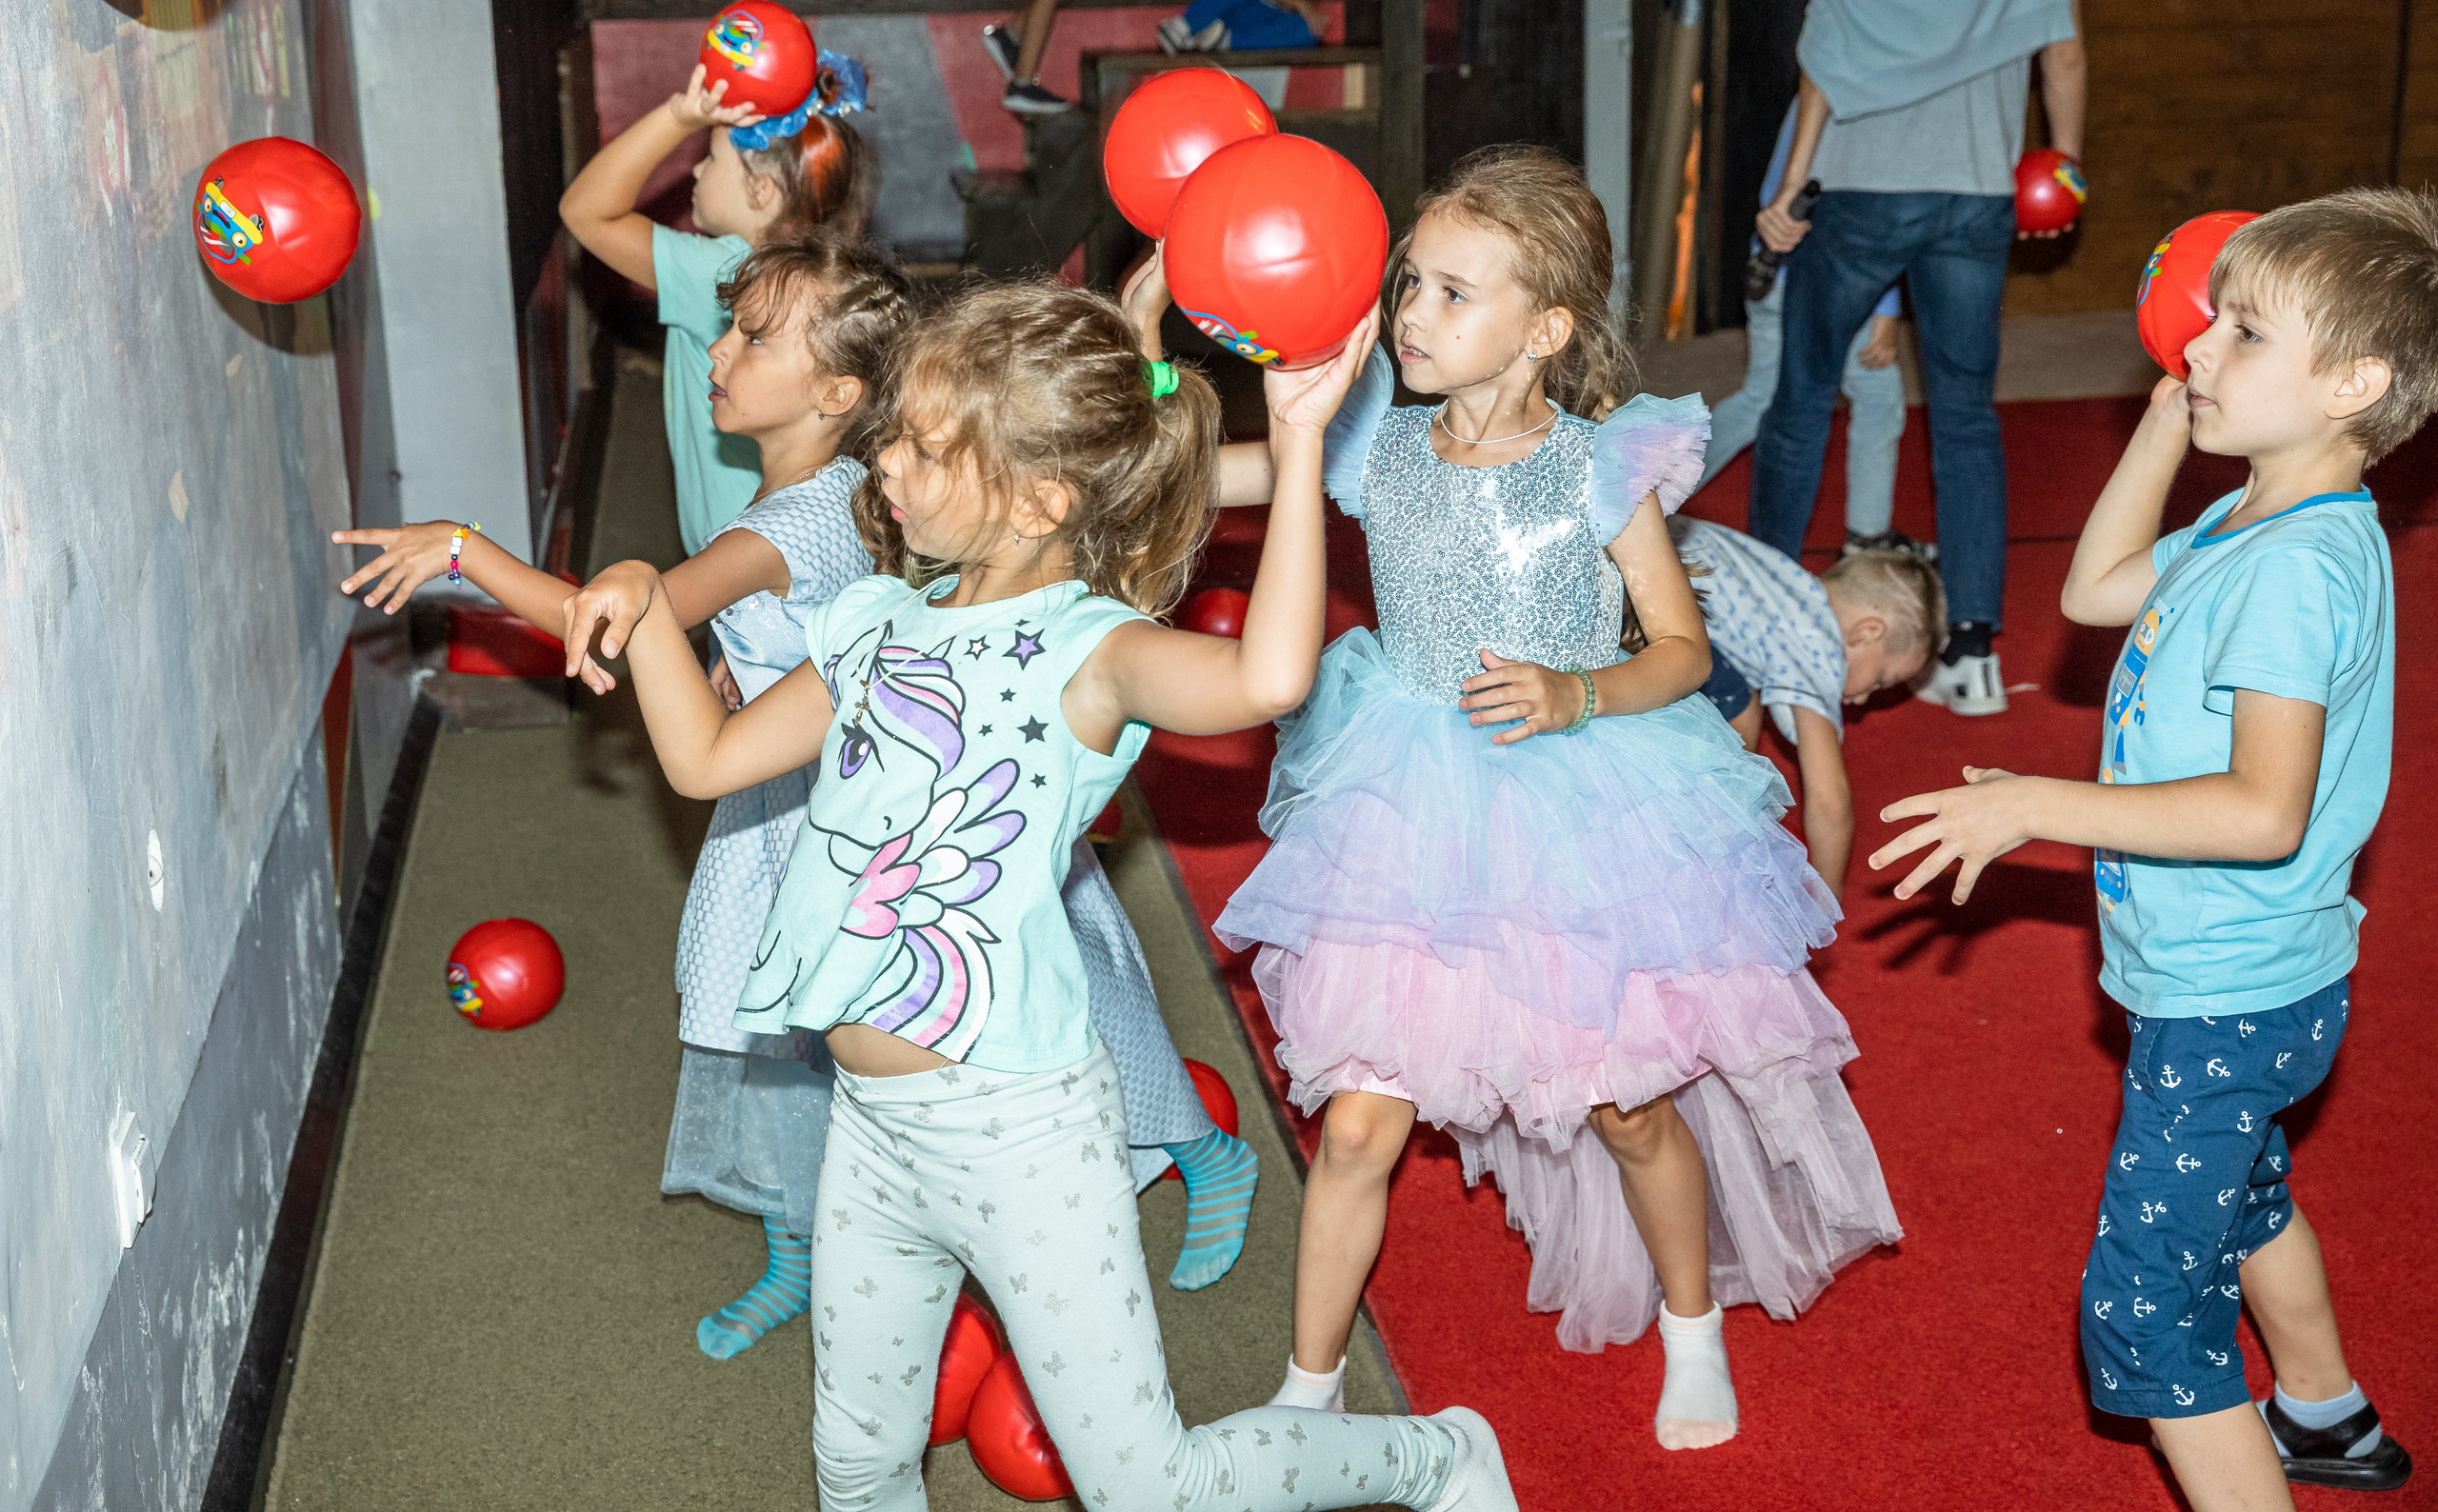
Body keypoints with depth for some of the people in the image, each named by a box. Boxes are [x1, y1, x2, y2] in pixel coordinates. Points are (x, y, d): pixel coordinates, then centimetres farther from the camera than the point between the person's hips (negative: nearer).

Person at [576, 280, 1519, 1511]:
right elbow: (708, 759, 14)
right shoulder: (882, 623, 7)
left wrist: (1297, 441, -34)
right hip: (872, 1125, 7)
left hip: (1016, 1129, -7)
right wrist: (645, 601, 4)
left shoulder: (1086, 648, -15)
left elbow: (1266, 678, -37)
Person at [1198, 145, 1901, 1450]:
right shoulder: (1378, 444, -5)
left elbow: (1682, 648, -4)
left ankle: (1692, 1325, 43)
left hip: (1580, 817, -2)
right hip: (1412, 823, 2)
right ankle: (1307, 1392, 22)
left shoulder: (1600, 471, -12)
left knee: (1630, 1111, 14)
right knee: (1358, 1124, 1)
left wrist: (1574, 695, -22)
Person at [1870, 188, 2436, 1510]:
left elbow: (2264, 812, -36)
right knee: (2240, 1195, 33)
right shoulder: (2251, 525, 3)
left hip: (2228, 1002, -11)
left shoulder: (2300, 563, -28)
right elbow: (2095, 590, 19)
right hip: (2246, 981, 11)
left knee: (2146, 1308, -5)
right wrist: (2169, 414, 10)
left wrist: (2037, 805, -33)